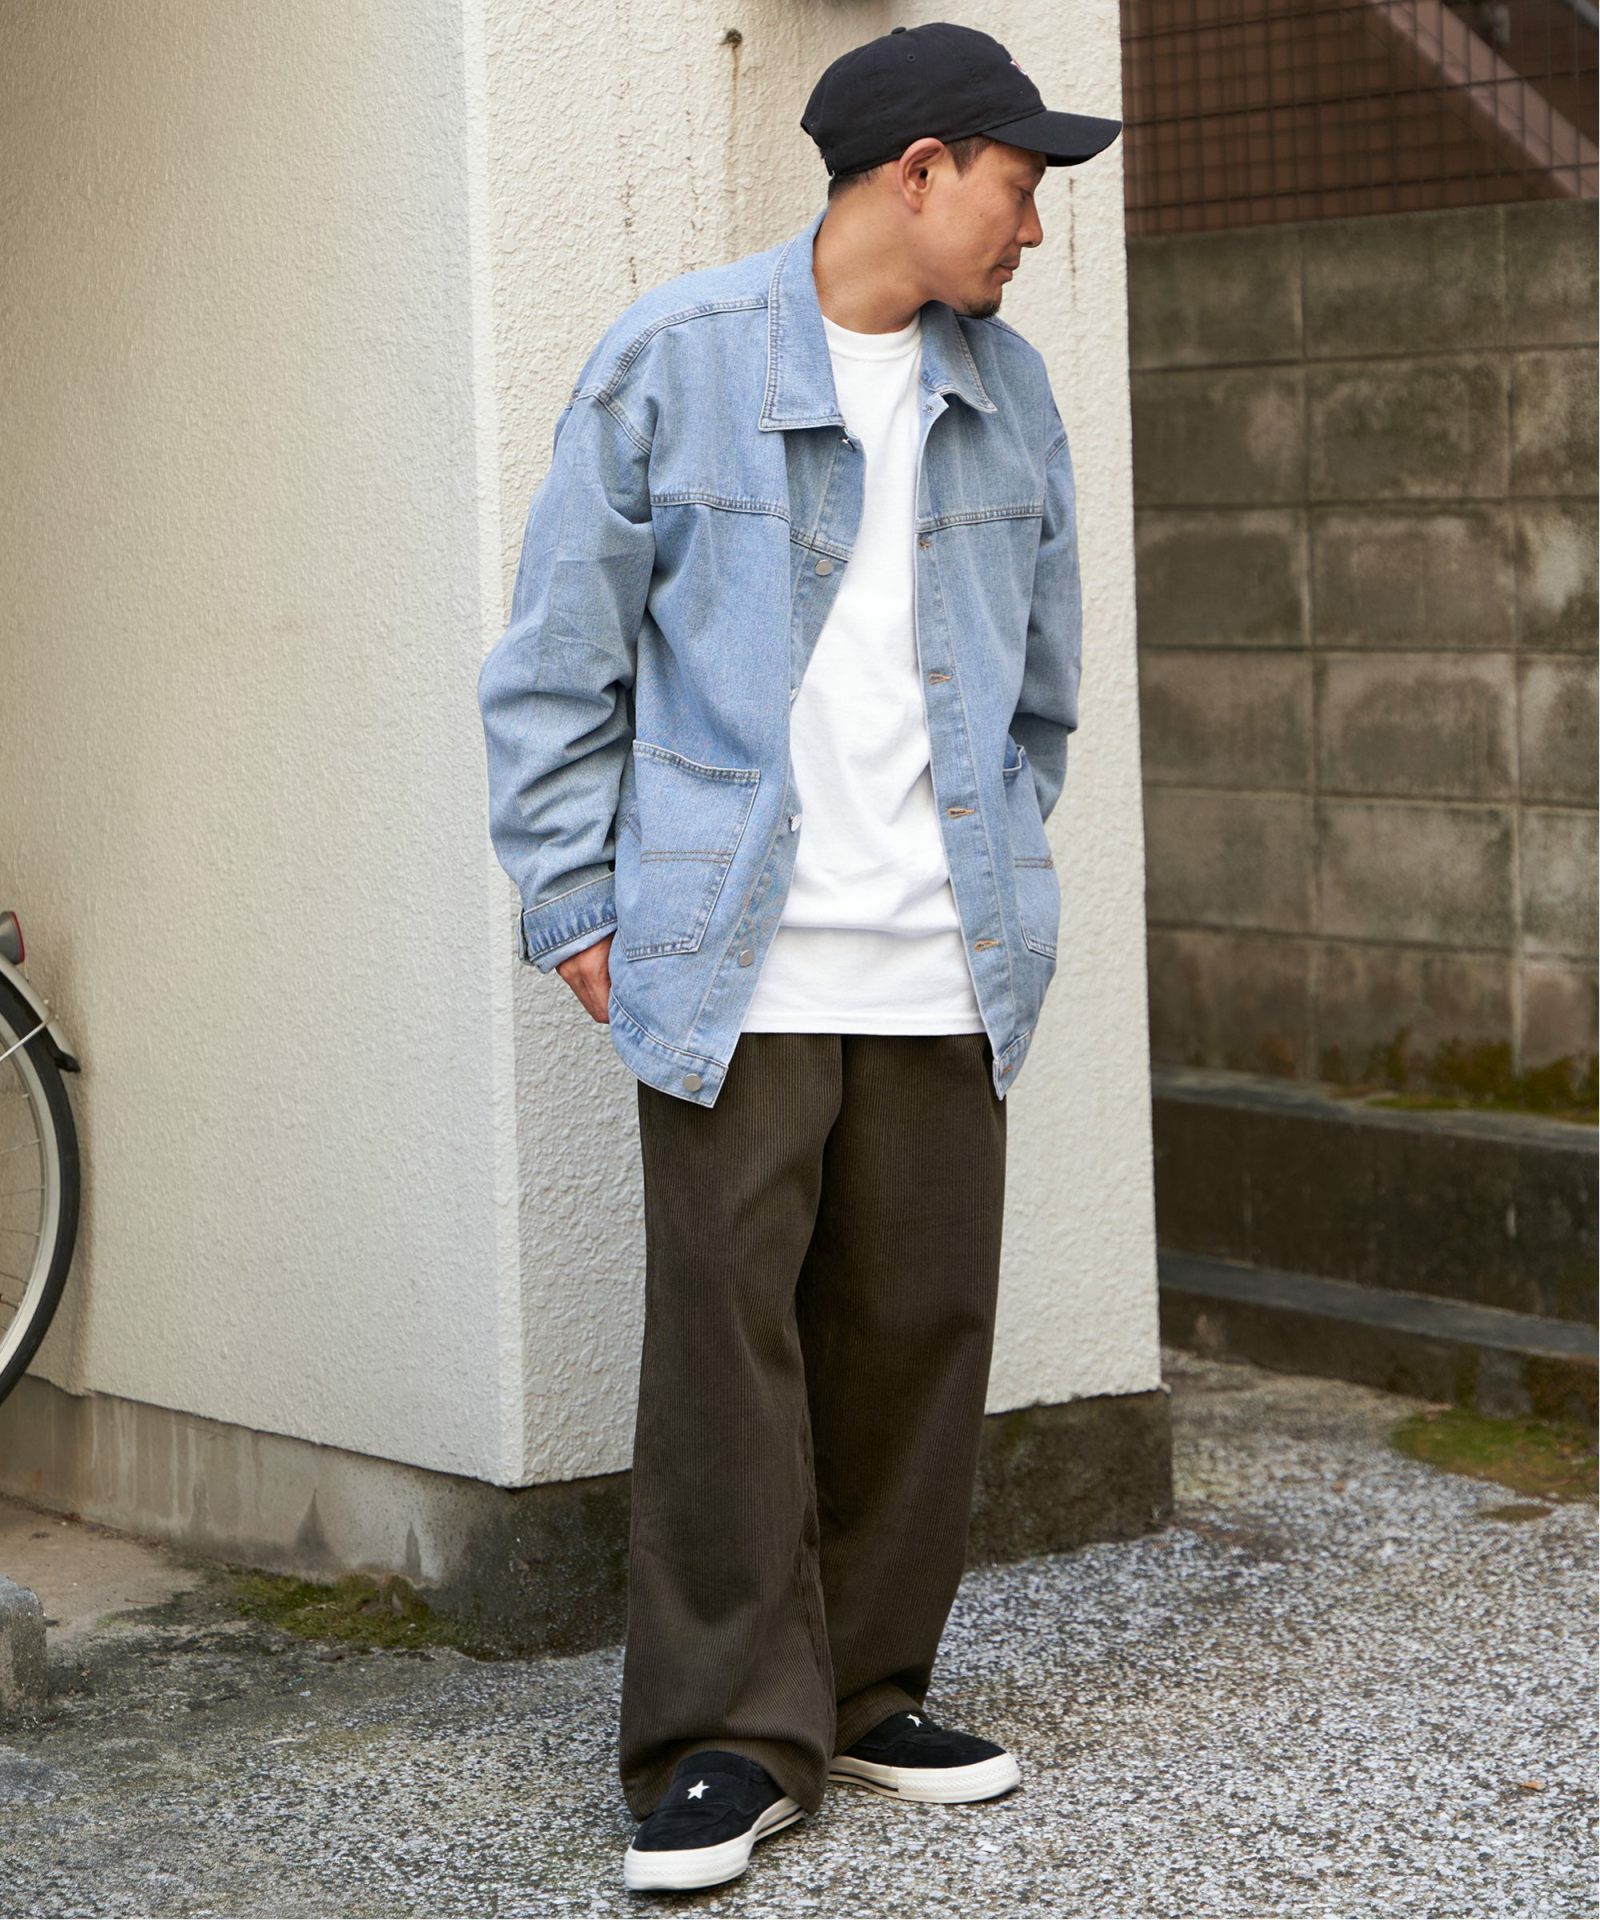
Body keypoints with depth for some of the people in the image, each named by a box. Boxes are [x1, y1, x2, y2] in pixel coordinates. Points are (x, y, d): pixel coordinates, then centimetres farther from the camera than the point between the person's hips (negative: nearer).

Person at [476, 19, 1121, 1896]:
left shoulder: (1009, 388, 12)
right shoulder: (672, 360, -2)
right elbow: (558, 657, 0)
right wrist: (576, 902, -3)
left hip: (943, 968, 5)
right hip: (737, 960, -4)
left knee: (918, 1330, 6)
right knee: (724, 1338, -5)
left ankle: (869, 1692, 19)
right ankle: (730, 1738, 3)